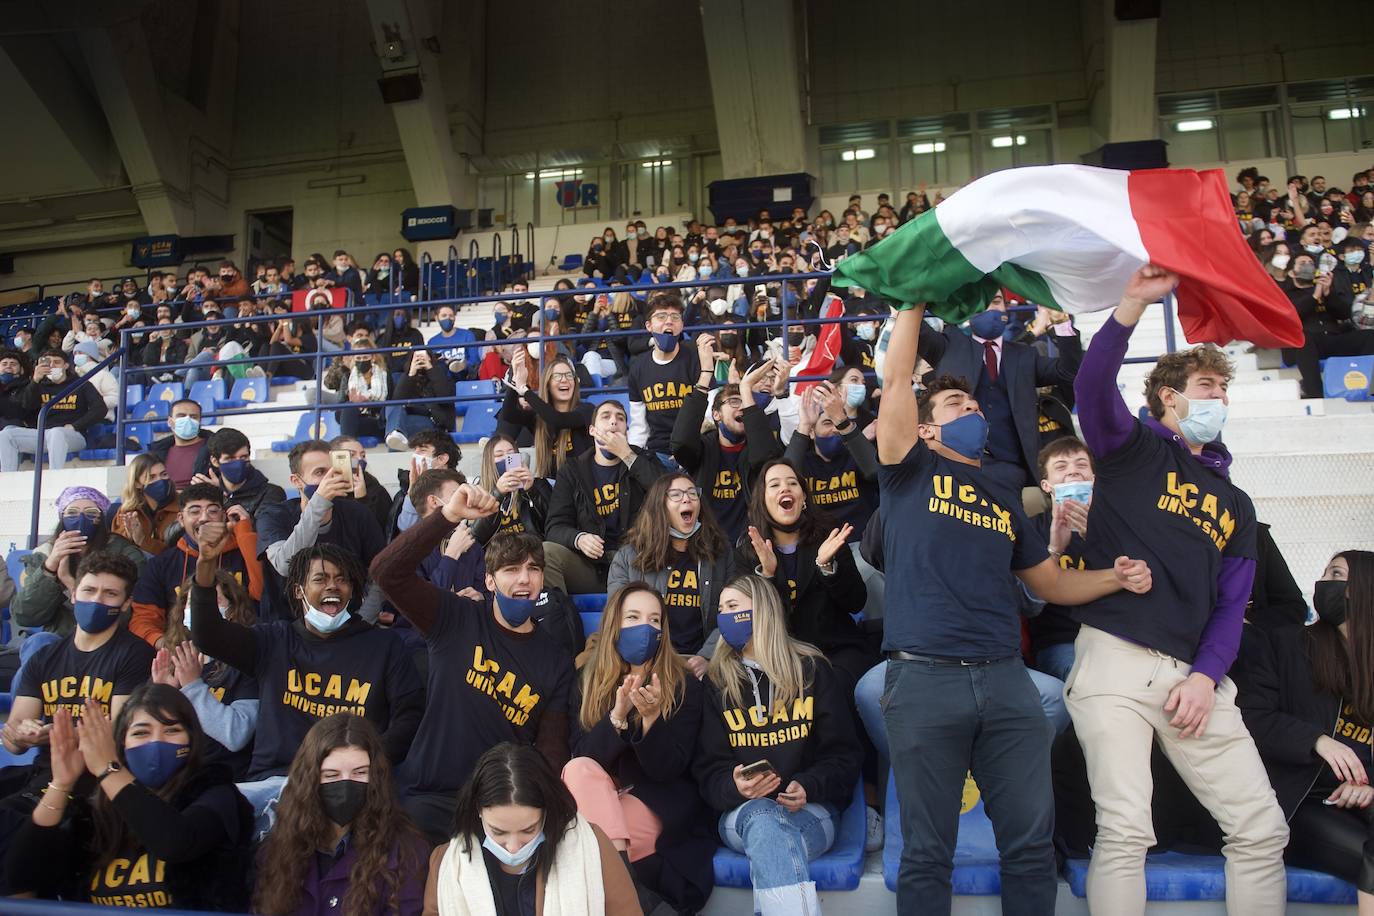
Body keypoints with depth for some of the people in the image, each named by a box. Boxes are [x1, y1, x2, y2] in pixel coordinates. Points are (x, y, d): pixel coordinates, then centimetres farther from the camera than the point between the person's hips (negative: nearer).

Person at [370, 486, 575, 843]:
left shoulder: (556, 661, 9)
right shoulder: (456, 620, 2)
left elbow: (552, 748, 5)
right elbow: (387, 570, -12)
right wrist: (448, 516, -24)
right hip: (431, 799, -2)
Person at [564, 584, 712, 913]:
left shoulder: (686, 685, -4)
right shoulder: (589, 681, 4)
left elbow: (668, 769, -11)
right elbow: (581, 755, -8)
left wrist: (651, 716, -29)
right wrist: (618, 715, -24)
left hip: (658, 808, -4)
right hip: (596, 802, 4)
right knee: (579, 769, -30)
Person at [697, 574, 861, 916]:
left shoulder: (812, 669, 9)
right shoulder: (717, 681, 12)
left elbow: (844, 752, 7)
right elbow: (708, 767, 7)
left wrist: (809, 788, -13)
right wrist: (735, 786, -16)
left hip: (811, 810, -1)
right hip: (743, 810, 1)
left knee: (766, 830, -37)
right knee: (762, 817, -38)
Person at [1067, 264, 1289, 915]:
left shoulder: (1235, 505, 22)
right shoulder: (1135, 450, 8)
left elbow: (1231, 603, 13)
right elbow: (1093, 386, -14)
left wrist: (1207, 676, -3)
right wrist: (1134, 304, -23)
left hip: (1193, 673, 6)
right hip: (1114, 661, -5)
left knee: (1262, 829, 5)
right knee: (1125, 832, -10)